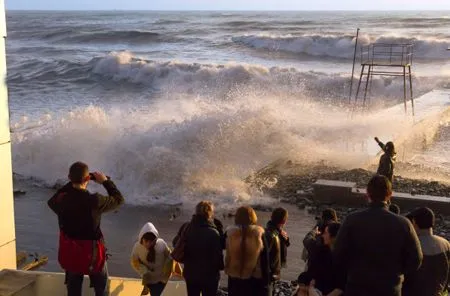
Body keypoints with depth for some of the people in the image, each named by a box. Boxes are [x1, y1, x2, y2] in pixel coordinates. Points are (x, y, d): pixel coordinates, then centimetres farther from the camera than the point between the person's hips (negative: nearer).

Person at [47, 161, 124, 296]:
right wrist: (105, 181, 1)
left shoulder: (61, 200, -13)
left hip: (70, 254, 3)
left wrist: (72, 183, 9)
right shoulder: (94, 201, -24)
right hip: (92, 253, -3)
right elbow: (118, 199, -8)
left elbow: (52, 202, 13)